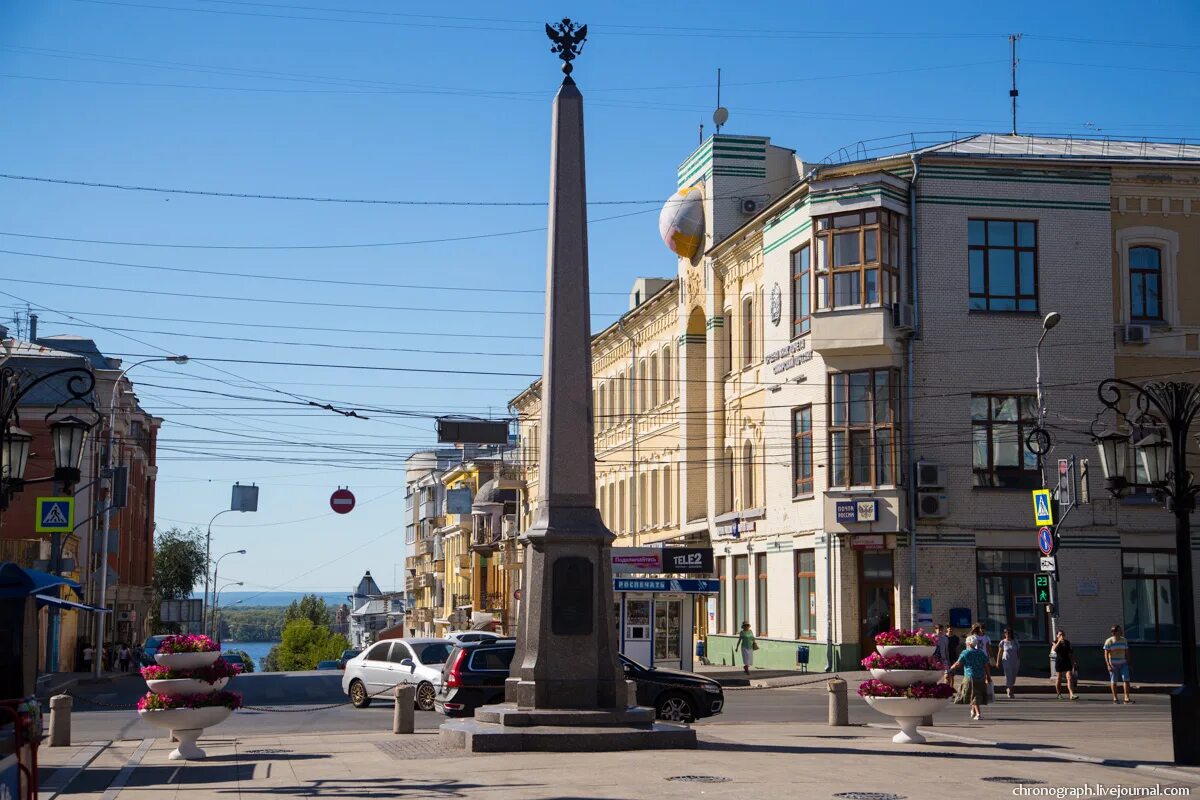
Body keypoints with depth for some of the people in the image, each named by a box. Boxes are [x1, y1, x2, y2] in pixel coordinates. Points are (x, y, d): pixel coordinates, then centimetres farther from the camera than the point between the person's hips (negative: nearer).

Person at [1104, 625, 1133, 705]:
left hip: (1123, 663, 4)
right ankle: (1115, 699, 11)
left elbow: (1126, 652, 9)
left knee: (1126, 679, -9)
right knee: (1113, 681, 2)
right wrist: (1108, 665, -19)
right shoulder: (1108, 641, -9)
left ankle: (1127, 698, -11)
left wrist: (1128, 664, 6)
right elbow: (1106, 654, -10)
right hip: (1113, 664, -3)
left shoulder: (1123, 640, 3)